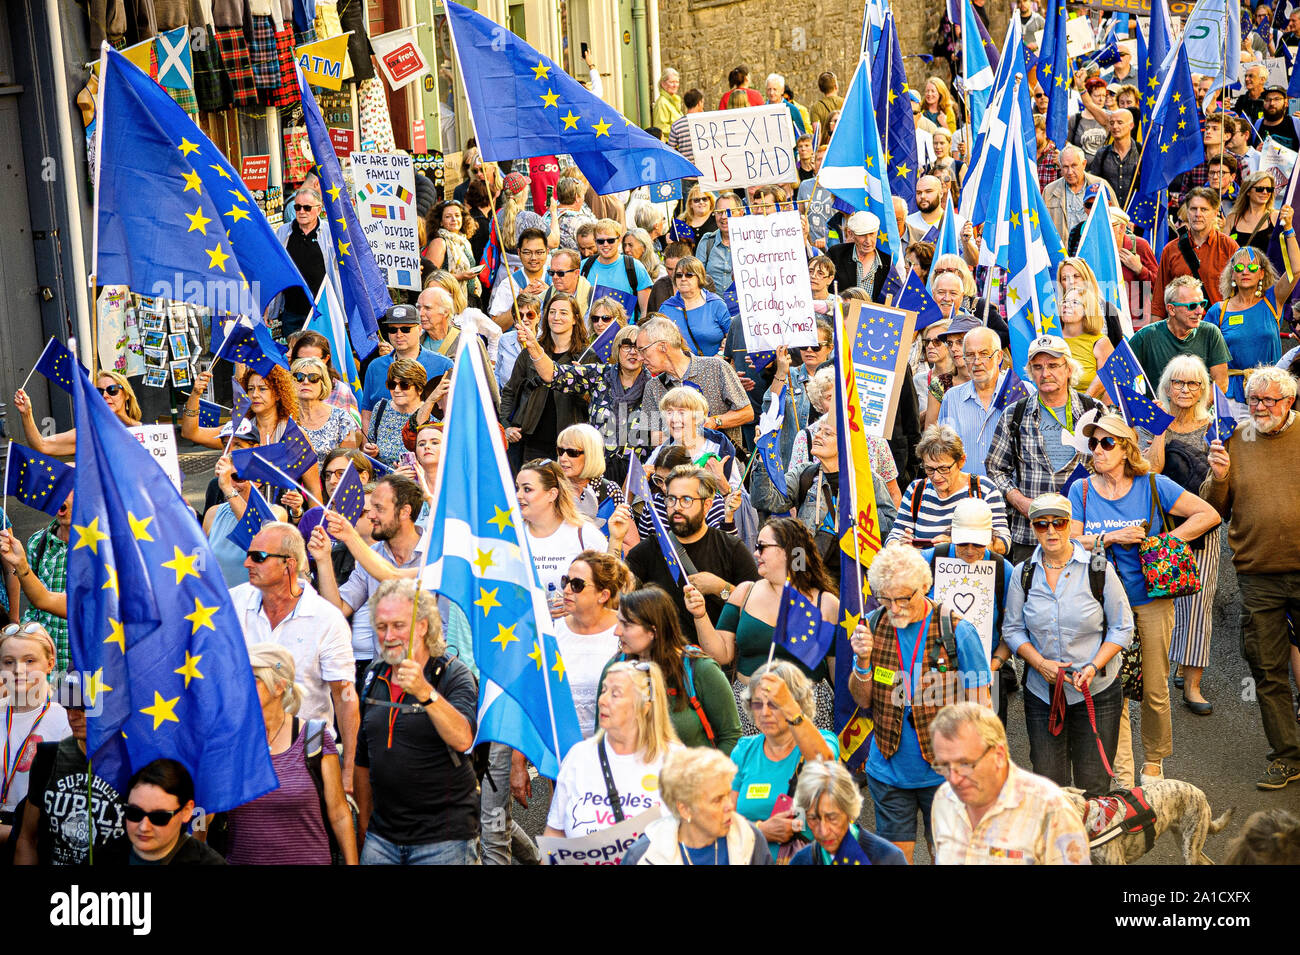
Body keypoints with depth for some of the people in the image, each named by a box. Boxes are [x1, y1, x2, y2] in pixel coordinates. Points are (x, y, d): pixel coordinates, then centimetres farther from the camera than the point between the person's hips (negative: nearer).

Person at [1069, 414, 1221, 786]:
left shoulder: (1153, 485, -4)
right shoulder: (1082, 490, 2)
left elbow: (1209, 515, -3)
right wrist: (1111, 537, -17)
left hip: (1151, 600, -1)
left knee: (1154, 690, 5)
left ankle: (1153, 763, 25)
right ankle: (1122, 775, 8)